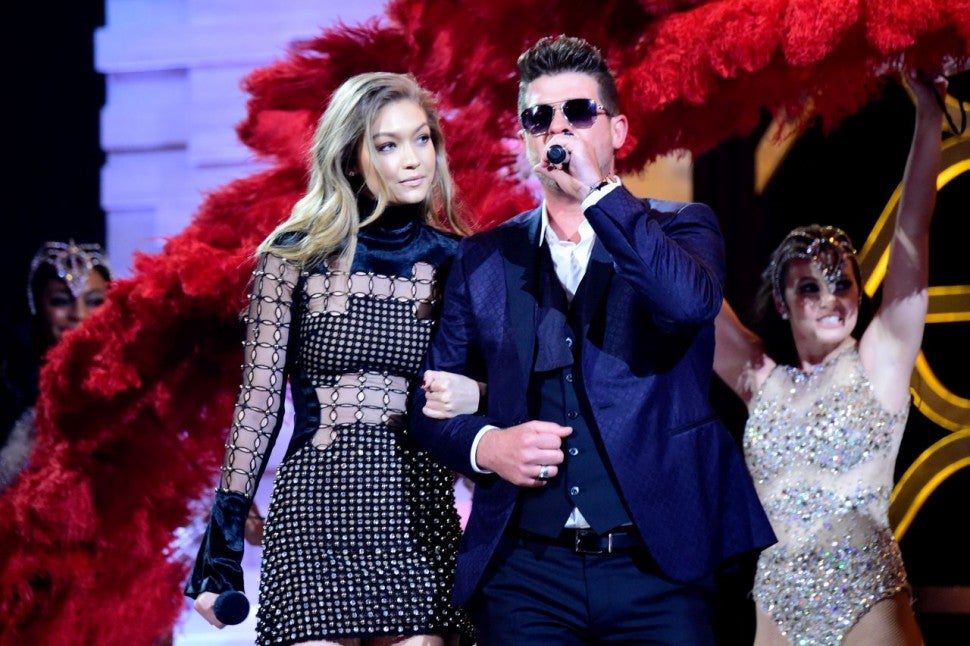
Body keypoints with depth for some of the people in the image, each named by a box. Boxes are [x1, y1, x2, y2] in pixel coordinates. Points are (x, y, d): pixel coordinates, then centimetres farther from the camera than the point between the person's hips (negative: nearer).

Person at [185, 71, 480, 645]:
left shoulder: (455, 261, 8)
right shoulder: (295, 257, 1)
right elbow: (259, 403, 1)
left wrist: (468, 396, -10)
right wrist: (222, 545, -3)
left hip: (420, 515, 2)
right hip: (316, 511, -2)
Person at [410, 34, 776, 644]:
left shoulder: (678, 228, 8)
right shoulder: (485, 259, 13)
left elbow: (692, 302, -16)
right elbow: (433, 403, 14)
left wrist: (596, 190, -15)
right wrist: (485, 444, -7)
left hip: (658, 569, -2)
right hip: (526, 572, 2)